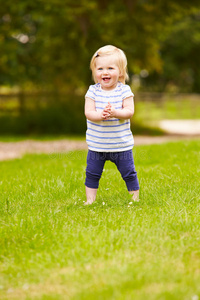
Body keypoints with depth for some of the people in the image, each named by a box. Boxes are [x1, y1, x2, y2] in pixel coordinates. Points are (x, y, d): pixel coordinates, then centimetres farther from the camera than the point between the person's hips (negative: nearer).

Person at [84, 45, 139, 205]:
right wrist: (101, 115, -32)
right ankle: (90, 200, 22)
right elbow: (88, 112, -12)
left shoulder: (124, 90, -7)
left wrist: (115, 113, -32)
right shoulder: (93, 91, -5)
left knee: (129, 173, 7)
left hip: (121, 144, -1)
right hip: (97, 144, 1)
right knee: (92, 174, 8)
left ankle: (135, 198, 24)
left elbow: (129, 111, -14)